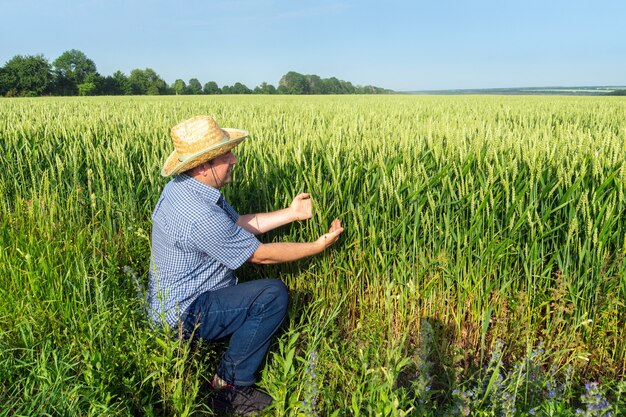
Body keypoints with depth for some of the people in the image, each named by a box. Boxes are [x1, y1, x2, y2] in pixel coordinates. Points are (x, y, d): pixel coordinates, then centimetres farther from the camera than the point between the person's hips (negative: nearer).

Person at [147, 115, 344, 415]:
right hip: (184, 315, -10)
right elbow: (261, 254, -21)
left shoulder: (182, 187, 0)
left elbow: (239, 224, 9)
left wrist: (291, 213, 6)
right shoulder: (200, 216, -31)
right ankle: (231, 387, -5)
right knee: (274, 294, -20)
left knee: (266, 288, 18)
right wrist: (319, 245, -11)